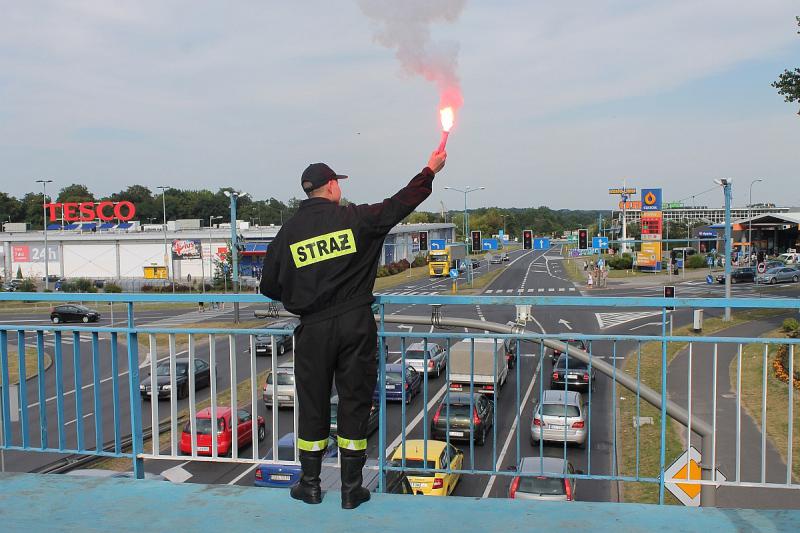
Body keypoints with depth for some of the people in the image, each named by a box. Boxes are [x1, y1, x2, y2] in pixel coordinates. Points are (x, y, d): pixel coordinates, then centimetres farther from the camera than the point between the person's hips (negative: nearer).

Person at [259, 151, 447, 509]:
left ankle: (310, 484, 22)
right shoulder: (353, 218, -4)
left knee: (312, 405, 13)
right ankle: (351, 489, 14)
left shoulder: (288, 232, 2)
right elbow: (398, 205, 2)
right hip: (356, 323, -1)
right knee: (355, 403, 7)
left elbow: (269, 287, 6)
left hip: (313, 329, 1)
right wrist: (430, 170, 14)